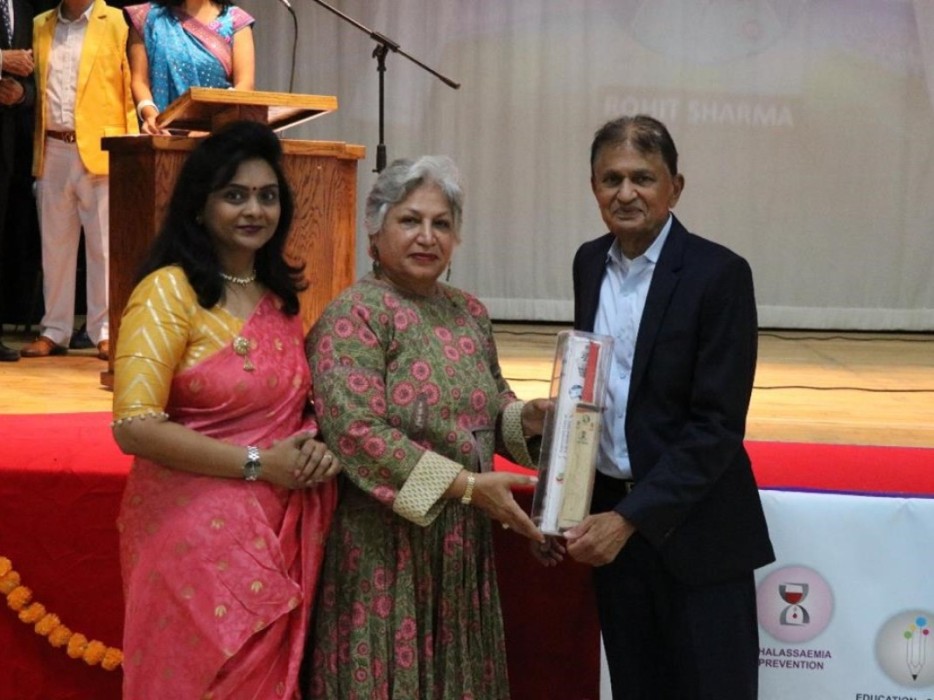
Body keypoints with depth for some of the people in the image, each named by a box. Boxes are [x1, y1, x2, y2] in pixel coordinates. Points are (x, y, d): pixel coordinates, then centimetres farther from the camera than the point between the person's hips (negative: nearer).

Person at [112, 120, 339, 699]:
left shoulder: (283, 295, 10)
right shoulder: (169, 290, -11)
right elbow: (135, 427, -19)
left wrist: (318, 446, -2)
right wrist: (257, 464, -17)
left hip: (281, 532, 6)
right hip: (197, 533, -6)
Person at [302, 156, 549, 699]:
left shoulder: (470, 313, 10)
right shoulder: (354, 316, -11)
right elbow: (356, 432, -21)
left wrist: (526, 417, -2)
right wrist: (465, 485, -22)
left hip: (462, 547, 7)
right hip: (384, 550, -7)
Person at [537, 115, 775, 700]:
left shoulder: (719, 274, -14)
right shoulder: (590, 262, 5)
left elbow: (718, 425, -18)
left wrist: (629, 517, -21)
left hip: (694, 527, -5)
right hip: (609, 515, 5)